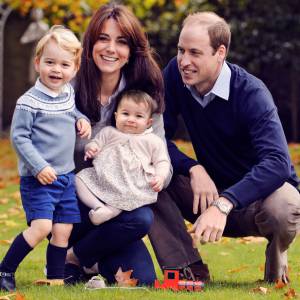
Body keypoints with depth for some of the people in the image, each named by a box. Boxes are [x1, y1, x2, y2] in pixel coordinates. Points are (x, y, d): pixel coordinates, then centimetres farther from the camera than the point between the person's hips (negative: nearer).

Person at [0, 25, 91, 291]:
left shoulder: (68, 94, 8)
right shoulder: (29, 102, -13)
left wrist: (82, 120, 8)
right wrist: (39, 167, -20)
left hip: (66, 177, 7)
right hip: (38, 179, -7)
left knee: (63, 230, 6)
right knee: (41, 227, -17)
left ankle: (55, 278, 18)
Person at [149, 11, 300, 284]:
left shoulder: (251, 93, -24)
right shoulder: (175, 75, -10)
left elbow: (277, 163, -37)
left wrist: (223, 205, -50)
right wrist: (194, 169, -28)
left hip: (261, 190, -4)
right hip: (211, 189, 4)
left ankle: (277, 255, -2)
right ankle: (190, 272, -15)